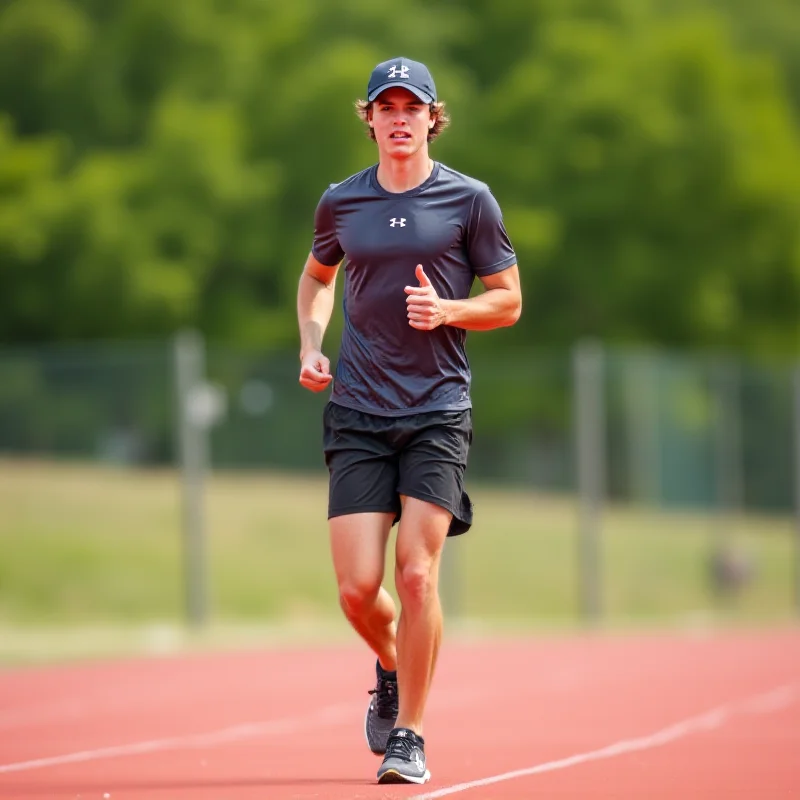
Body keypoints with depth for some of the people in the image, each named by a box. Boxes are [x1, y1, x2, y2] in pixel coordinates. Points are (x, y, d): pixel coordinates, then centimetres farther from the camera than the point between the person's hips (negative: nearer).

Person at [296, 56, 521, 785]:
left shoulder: (469, 200, 0)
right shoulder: (340, 203, 8)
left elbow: (508, 301, 6)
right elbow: (317, 277, 26)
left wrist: (447, 310, -13)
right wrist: (311, 344, 8)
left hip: (438, 414, -2)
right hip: (357, 416, 2)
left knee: (417, 575, -11)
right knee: (358, 588, -6)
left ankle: (409, 737, 1)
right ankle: (391, 672, 28)